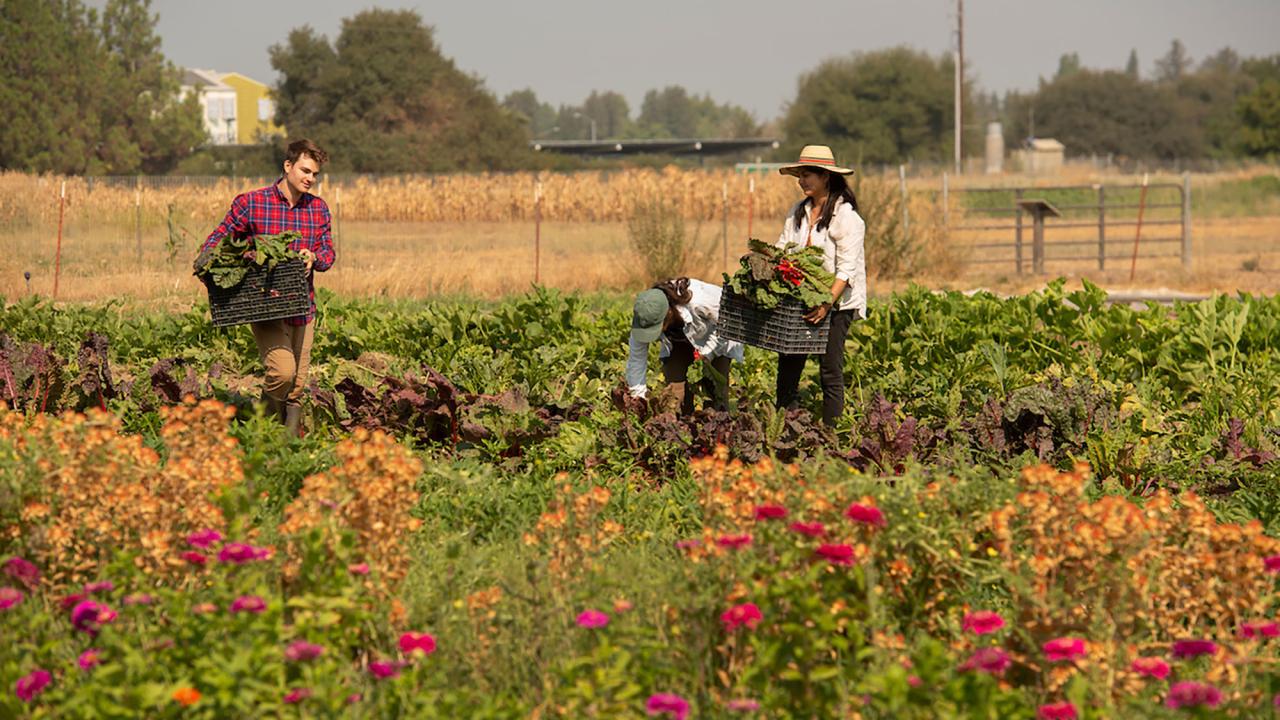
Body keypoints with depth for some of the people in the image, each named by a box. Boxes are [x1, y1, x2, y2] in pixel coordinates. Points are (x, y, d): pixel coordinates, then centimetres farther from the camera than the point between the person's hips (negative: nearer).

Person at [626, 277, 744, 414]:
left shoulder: (697, 302, -43)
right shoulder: (644, 318, -29)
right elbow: (636, 359, -18)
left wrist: (707, 353, -28)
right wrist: (637, 397, -16)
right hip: (679, 343, 3)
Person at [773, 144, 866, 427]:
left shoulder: (846, 216, -11)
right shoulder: (798, 212, 11)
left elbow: (846, 270, -17)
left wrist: (827, 303, -28)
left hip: (836, 303, -6)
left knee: (831, 371, -3)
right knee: (788, 367, 4)